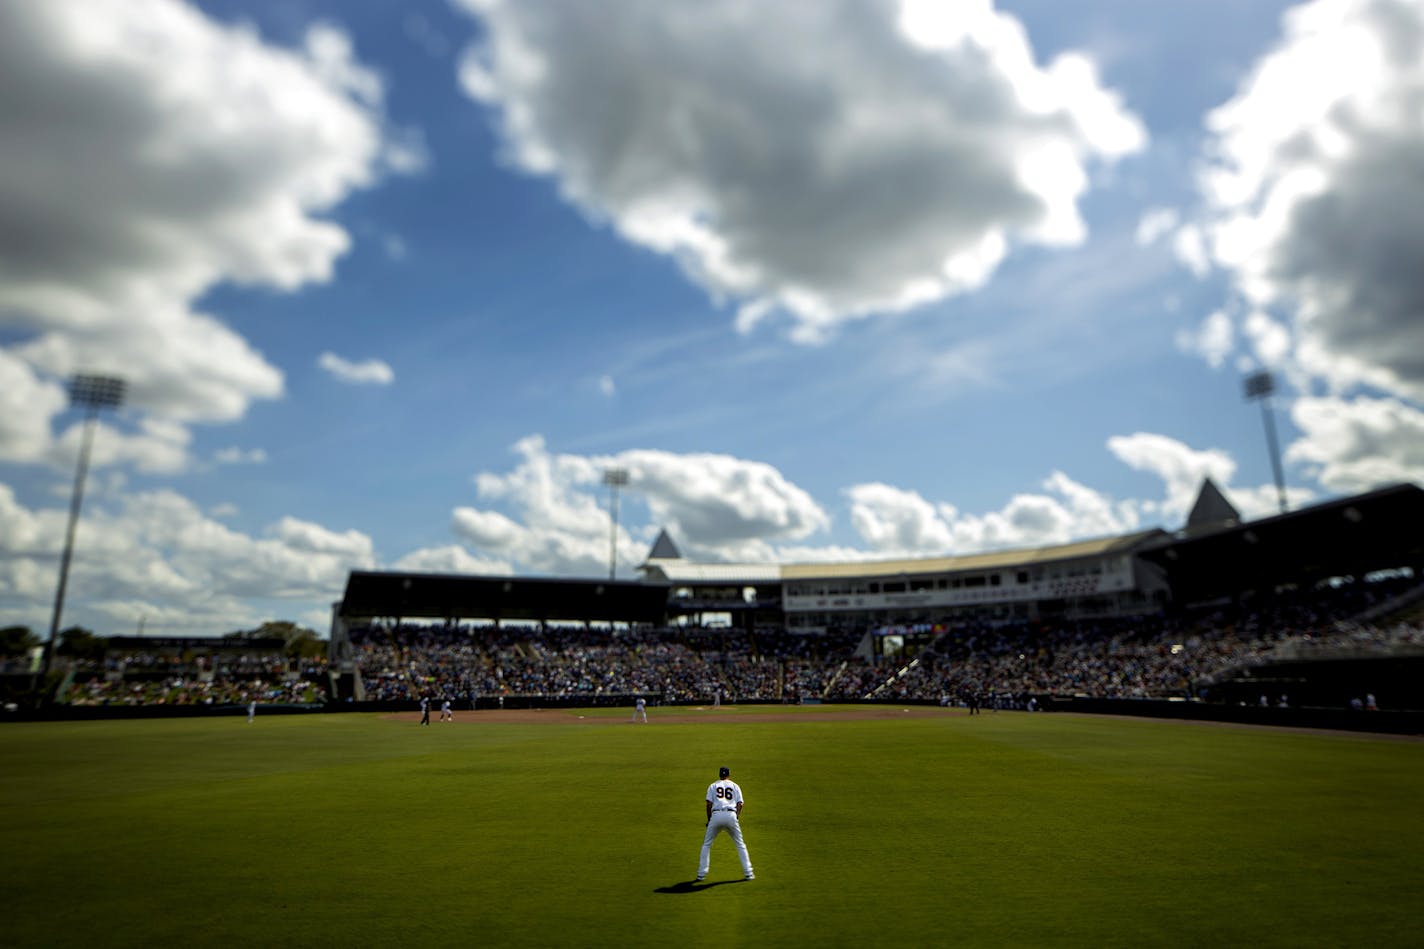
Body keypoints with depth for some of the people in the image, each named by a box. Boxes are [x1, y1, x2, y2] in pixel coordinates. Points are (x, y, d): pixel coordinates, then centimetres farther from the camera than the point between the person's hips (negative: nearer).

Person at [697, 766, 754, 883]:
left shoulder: (713, 786, 18)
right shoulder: (735, 786, 21)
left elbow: (709, 804, 6)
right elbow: (740, 804, 8)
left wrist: (709, 820, 12)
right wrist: (736, 818, 10)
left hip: (716, 815, -1)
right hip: (731, 815, 1)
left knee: (706, 844, 14)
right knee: (740, 845, 15)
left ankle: (701, 874, 9)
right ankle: (748, 873, 12)